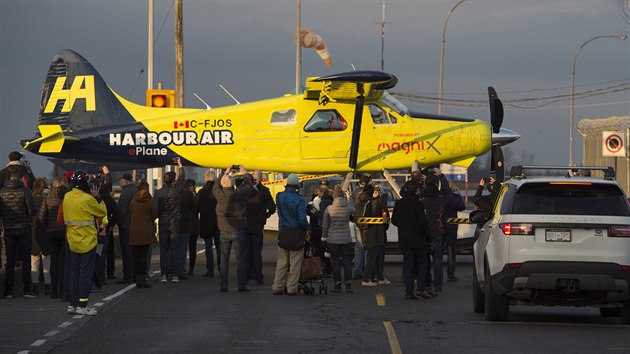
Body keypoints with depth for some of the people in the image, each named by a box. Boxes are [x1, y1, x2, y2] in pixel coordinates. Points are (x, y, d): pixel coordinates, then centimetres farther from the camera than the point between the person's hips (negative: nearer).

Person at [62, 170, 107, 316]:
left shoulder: (67, 197, 4)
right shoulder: (87, 199, -18)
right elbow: (103, 212, -8)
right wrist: (97, 197, 3)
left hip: (73, 241, 7)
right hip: (87, 241, -7)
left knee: (74, 272, 13)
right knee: (86, 272, -1)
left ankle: (73, 304, 15)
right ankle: (82, 305, -1)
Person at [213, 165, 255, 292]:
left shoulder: (220, 194, -8)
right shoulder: (238, 194, -16)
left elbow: (216, 186, 15)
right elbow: (249, 186, 0)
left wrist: (225, 174, 25)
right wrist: (245, 174, 16)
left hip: (224, 231, 3)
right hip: (238, 230, -3)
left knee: (224, 259, 8)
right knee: (240, 258, 3)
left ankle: (223, 285, 6)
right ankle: (242, 285, 1)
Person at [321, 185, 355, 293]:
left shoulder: (329, 209, -10)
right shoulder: (348, 208, -9)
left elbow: (325, 225, -3)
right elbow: (353, 209, 17)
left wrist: (324, 237, 9)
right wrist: (349, 198, 28)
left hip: (333, 239, -1)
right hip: (346, 239, 1)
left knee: (335, 262, 5)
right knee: (347, 262, 8)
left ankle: (337, 285, 3)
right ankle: (348, 286, 6)